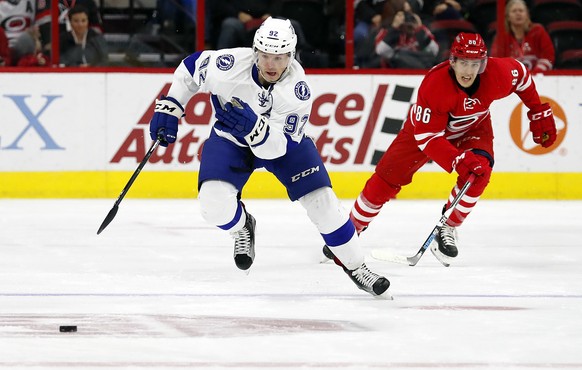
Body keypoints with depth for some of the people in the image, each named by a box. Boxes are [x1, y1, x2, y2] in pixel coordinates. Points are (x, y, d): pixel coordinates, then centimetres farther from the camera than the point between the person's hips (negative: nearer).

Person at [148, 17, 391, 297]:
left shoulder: (297, 89, -32)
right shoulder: (229, 65, -31)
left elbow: (277, 147, -33)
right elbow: (190, 68, -9)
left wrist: (253, 126, -51)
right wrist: (169, 109, -12)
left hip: (283, 139, 0)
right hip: (230, 139, 0)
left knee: (321, 200, -10)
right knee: (214, 204, -22)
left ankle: (355, 266, 11)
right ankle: (242, 228, 16)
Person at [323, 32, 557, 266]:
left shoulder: (498, 74, -30)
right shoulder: (434, 85, -39)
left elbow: (522, 76, -5)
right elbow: (426, 137, -35)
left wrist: (539, 113, -2)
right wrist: (458, 160, -46)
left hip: (473, 127, 2)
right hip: (425, 126, -2)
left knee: (479, 171, -26)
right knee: (386, 179, -6)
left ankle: (447, 230, -7)